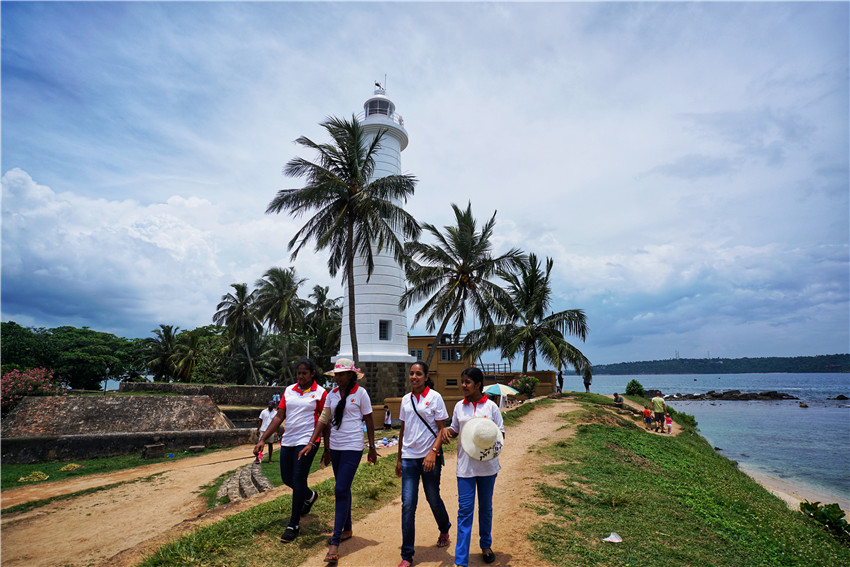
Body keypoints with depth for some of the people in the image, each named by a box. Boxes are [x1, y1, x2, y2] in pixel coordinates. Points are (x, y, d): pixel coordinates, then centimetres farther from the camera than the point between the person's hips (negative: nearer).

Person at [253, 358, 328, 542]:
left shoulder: (320, 393, -4)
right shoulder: (288, 391, 7)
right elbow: (279, 417, 9)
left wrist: (327, 448, -1)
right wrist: (262, 439, 3)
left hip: (307, 441, -5)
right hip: (288, 441, 6)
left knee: (298, 480, -7)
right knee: (287, 478, 14)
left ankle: (294, 524, 10)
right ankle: (310, 496, 44)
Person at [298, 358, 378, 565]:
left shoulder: (360, 393, -8)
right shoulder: (332, 394, 6)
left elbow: (369, 421, -3)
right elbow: (323, 420, 7)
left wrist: (372, 448, 0)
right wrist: (311, 443, -1)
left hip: (353, 447, -6)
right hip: (335, 447, 6)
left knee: (341, 490, -10)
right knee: (343, 489, 17)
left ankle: (335, 543, -5)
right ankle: (347, 529, 33)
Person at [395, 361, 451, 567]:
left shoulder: (434, 397, -6)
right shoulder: (406, 399, 7)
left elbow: (442, 429, -7)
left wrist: (433, 452, -19)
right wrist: (399, 459, 15)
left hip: (429, 457, -3)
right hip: (409, 458, 3)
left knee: (433, 499, 13)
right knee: (408, 505, 0)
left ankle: (444, 530, 44)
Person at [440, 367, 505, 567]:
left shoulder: (491, 406, -5)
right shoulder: (459, 406, 2)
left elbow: (501, 432, 1)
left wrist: (494, 440, -20)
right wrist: (446, 430, -9)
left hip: (487, 465, 0)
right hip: (465, 466, 1)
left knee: (486, 507, 16)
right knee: (465, 510, -1)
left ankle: (486, 545, 38)